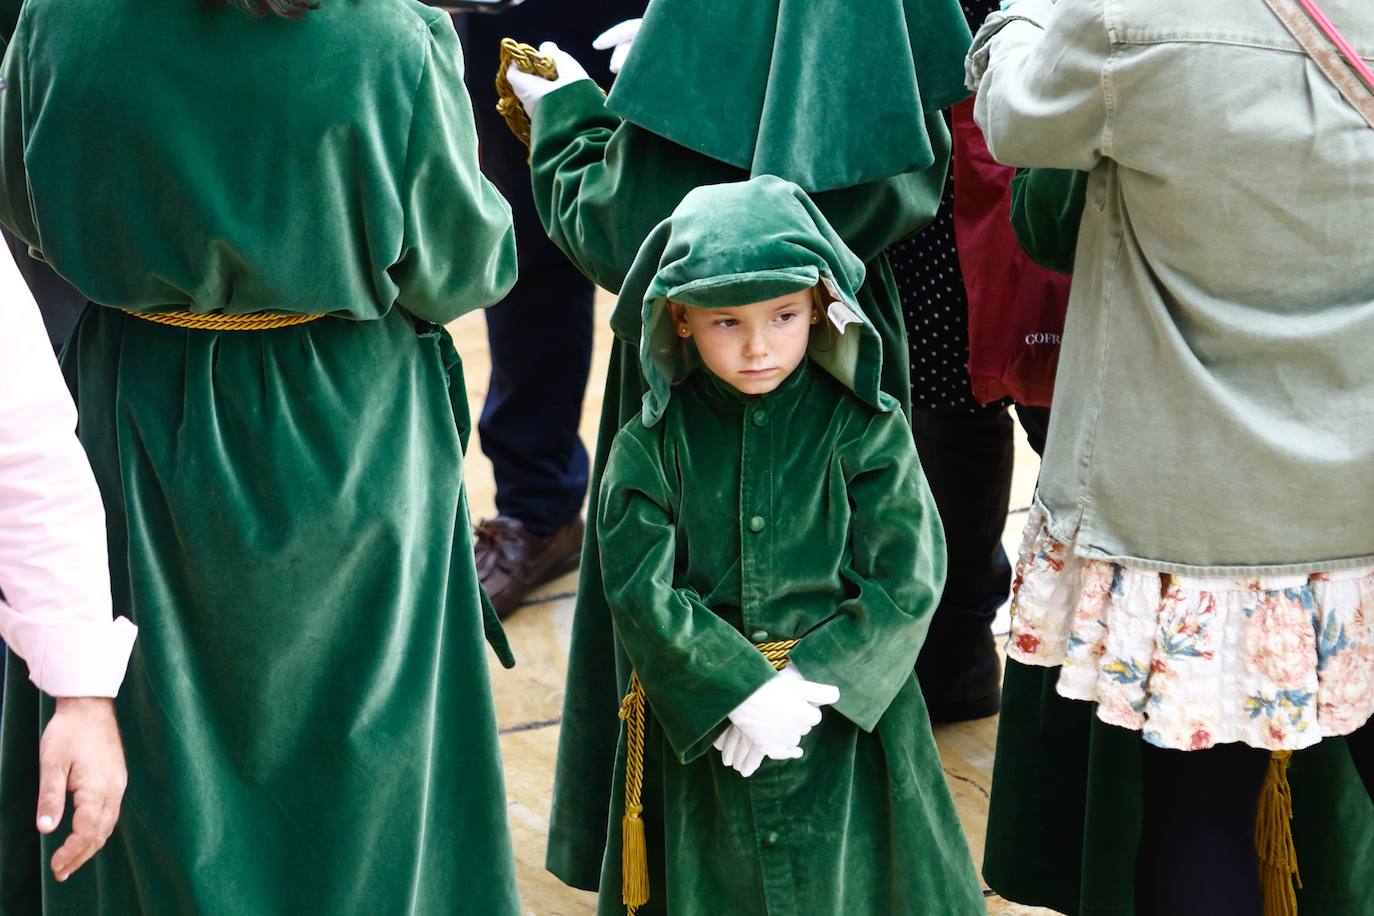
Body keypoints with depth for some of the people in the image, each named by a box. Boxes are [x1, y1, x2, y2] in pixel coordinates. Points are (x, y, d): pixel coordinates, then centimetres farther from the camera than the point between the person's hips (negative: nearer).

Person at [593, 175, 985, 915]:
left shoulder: (865, 430, -7)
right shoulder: (651, 446, -5)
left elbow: (905, 581, -10)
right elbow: (641, 591, -11)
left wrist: (811, 683, -18)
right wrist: (738, 693, -18)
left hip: (846, 720, 0)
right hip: (701, 728, 1)